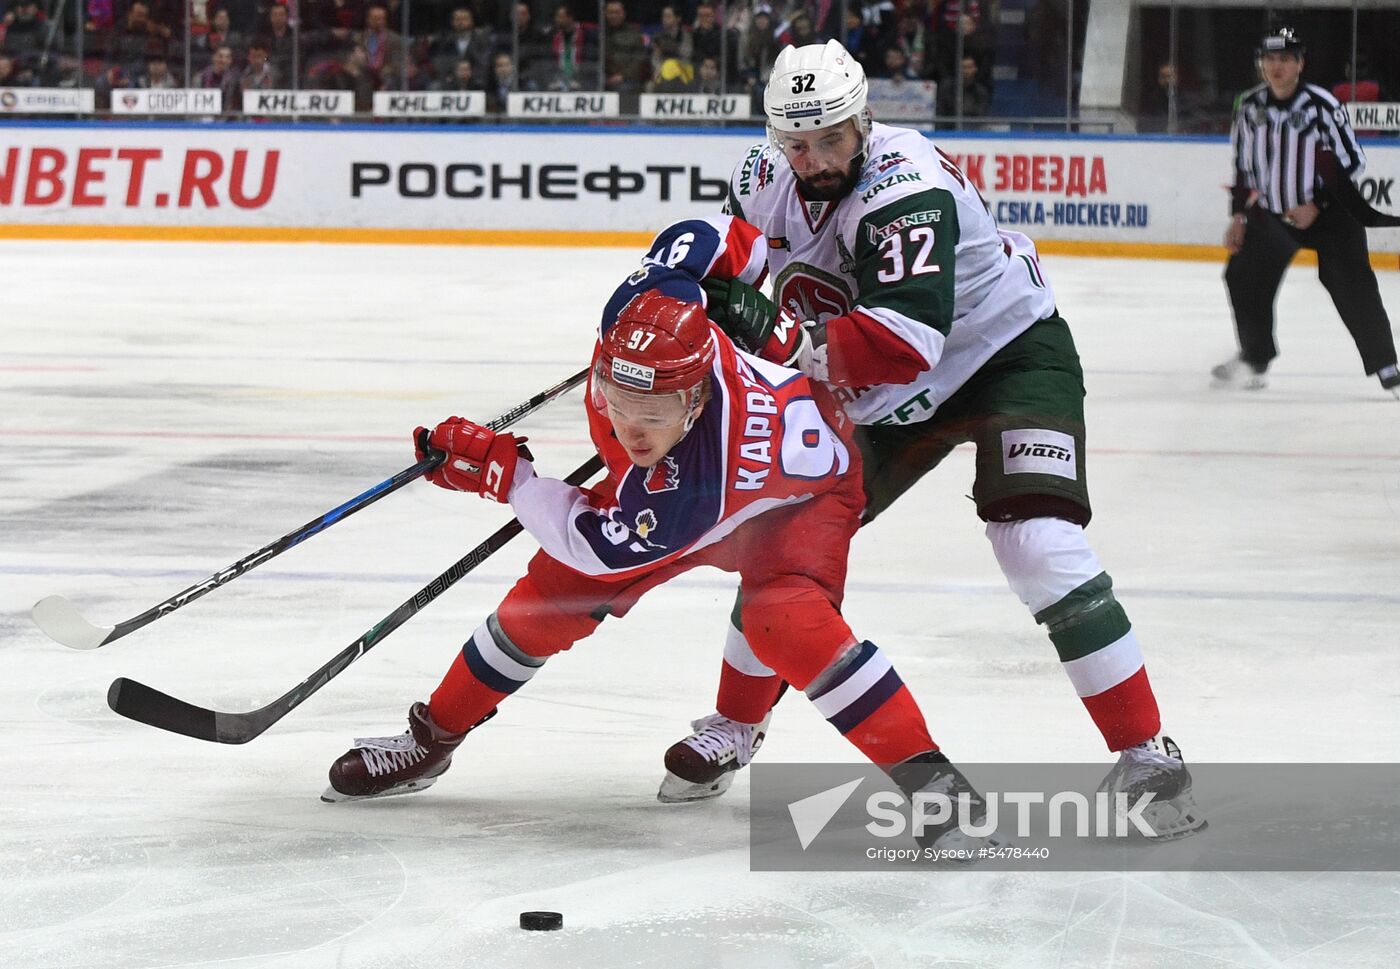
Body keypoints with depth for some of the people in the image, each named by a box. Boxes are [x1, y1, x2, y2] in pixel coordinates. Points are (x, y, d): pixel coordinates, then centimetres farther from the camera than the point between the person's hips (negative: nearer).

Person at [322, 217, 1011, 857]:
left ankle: (927, 775, -23)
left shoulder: (692, 490, -46)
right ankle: (432, 740, 21)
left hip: (799, 495, -7)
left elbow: (597, 543, -30)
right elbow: (710, 237, -17)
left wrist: (499, 470, -27)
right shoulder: (642, 306, -35)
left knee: (785, 619, -35)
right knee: (553, 594, 1)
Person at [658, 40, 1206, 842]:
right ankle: (733, 729, 24)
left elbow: (904, 342, -44)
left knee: (1039, 542, -25)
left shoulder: (904, 188, -33)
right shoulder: (767, 180, -9)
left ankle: (1145, 755, -19)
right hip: (888, 397, 7)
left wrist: (778, 335, -42)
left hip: (1012, 356, -7)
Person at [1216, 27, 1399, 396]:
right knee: (1244, 276, 1)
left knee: (1352, 288, -15)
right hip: (1271, 213, 5)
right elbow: (1243, 166, 9)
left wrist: (1316, 206, -19)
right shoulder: (1250, 107, -3)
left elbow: (1352, 161, -14)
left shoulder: (1323, 106, -19)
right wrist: (1239, 217, 5)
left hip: (1329, 212, -5)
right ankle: (1254, 360, 18)